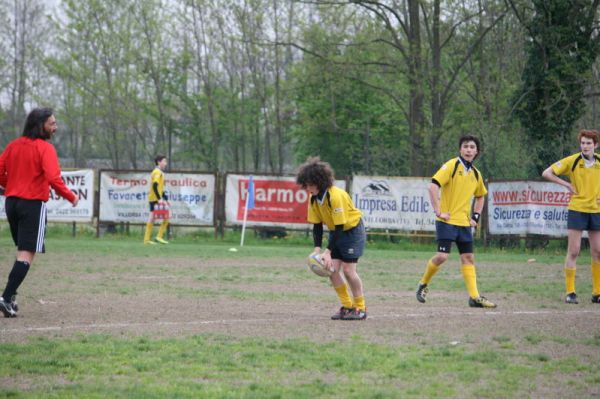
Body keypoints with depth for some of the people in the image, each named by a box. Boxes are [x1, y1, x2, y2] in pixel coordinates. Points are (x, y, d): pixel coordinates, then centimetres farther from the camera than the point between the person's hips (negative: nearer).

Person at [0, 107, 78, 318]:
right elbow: (53, 179, -21)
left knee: (22, 251, 20)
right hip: (33, 204, -7)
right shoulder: (44, 148, -12)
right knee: (27, 254, -5)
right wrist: (71, 197, -9)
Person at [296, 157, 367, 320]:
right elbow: (317, 225, -2)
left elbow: (339, 227, -28)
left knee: (348, 269, -13)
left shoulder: (335, 196, -31)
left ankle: (360, 308, 1)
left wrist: (328, 252, -29)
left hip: (352, 230, -7)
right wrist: (317, 249, -16)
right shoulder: (314, 198, -8)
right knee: (332, 269, -5)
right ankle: (347, 306, 7)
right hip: (335, 232, 7)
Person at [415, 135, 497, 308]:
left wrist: (476, 217, 17)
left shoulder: (476, 174, 12)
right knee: (442, 256, -13)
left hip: (464, 222, 6)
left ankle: (474, 297, 4)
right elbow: (433, 186, -17)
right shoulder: (452, 166, -8)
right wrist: (438, 211, -18)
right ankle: (423, 284, 9)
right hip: (447, 221, -6)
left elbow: (480, 196, 29)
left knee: (468, 258, 3)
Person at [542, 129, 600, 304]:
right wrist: (567, 185, -11)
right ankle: (570, 292, 0)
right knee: (573, 251, -5)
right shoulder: (572, 161, -6)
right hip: (577, 210, -4)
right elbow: (547, 173, -7)